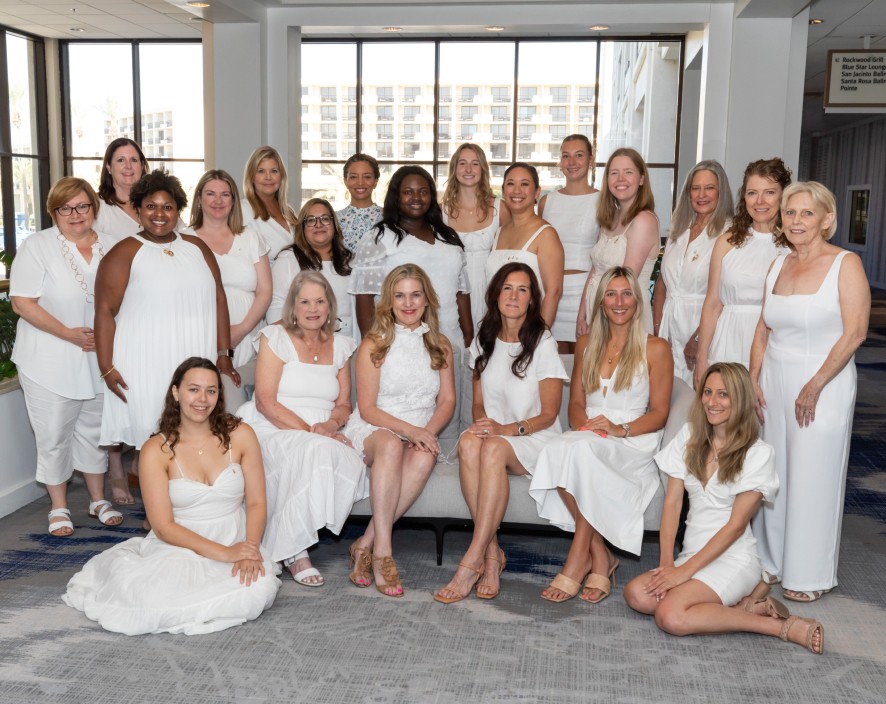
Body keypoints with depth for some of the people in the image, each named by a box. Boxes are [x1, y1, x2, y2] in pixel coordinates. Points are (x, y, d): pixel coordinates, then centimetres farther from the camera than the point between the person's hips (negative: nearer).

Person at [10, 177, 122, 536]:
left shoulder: (111, 247, 5)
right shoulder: (37, 246, -8)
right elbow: (22, 302, -13)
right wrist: (70, 334, -19)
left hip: (98, 358, 4)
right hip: (50, 361, -4)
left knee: (94, 431, 15)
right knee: (54, 435, 5)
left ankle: (98, 499, 31)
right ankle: (59, 508, 21)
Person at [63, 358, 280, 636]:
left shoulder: (239, 435, 0)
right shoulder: (156, 451, -5)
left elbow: (256, 502, -1)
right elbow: (163, 526, -8)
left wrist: (250, 552, -20)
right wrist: (223, 553, -19)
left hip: (235, 543, 2)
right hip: (180, 546, -1)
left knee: (260, 589, -31)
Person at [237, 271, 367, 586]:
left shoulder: (340, 345, 16)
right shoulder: (275, 337, 2)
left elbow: (343, 403, 14)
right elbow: (265, 402, -7)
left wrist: (331, 424, -10)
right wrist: (309, 430, -17)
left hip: (323, 439, 4)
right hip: (274, 432, -4)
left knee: (351, 463, -30)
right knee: (316, 452, -37)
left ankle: (289, 545, -17)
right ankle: (294, 551, -25)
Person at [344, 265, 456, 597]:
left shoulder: (440, 345, 12)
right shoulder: (373, 345, 1)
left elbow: (447, 401, 8)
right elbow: (367, 409, -4)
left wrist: (427, 432, -13)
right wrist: (410, 430, -19)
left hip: (421, 434, 3)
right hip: (372, 430, -2)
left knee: (425, 458, -34)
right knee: (391, 445, -38)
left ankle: (365, 544, -27)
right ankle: (382, 551, -36)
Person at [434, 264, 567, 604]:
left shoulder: (542, 342, -3)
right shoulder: (484, 341, 12)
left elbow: (548, 414, -4)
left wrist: (507, 429, -20)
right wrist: (482, 422, -8)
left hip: (534, 440, -4)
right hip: (493, 433, 4)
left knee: (494, 448, -37)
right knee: (468, 442, -33)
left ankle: (472, 562, -36)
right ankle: (492, 554, -31)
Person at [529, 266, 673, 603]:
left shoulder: (655, 348, 6)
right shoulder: (586, 344, 20)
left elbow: (659, 413, 2)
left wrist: (620, 429, -15)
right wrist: (584, 424, -4)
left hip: (633, 442, -3)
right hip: (587, 436, 4)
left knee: (583, 450, -37)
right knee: (556, 450, -33)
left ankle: (578, 560, -28)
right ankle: (600, 557, -24)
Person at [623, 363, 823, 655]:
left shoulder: (758, 453, -7)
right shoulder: (689, 437, 7)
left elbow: (736, 524, -11)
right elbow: (672, 502, 3)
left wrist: (685, 570, -15)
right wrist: (667, 560, -9)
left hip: (733, 558, -6)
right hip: (693, 553, 6)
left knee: (670, 616, -28)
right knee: (636, 594, -21)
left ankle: (782, 626, -12)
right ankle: (744, 603, -9)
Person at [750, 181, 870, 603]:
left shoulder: (845, 264, -9)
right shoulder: (779, 265, 9)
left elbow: (855, 333, -15)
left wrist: (815, 386, -16)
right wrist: (753, 379, 3)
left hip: (822, 385, -5)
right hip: (775, 382, 6)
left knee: (813, 480, 2)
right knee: (773, 475, 11)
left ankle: (810, 575, 18)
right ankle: (772, 562, 27)